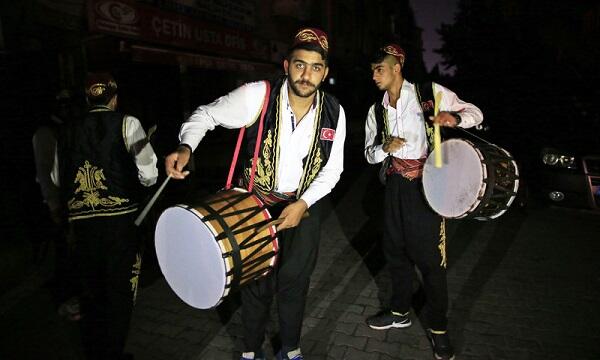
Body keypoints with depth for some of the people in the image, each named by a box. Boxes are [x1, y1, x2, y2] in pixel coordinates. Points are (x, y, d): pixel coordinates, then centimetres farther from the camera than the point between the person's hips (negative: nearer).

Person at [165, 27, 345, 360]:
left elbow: (333, 169, -3)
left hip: (304, 205, 2)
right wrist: (185, 148, -29)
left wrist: (303, 203, -16)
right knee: (257, 280, 11)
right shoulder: (256, 96, -21)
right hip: (257, 201, -2)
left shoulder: (334, 113, -11)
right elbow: (205, 115, -10)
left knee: (295, 280, 13)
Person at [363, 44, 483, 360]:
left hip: (426, 185, -5)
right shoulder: (376, 111, 9)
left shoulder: (431, 93, -4)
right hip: (395, 186, 5)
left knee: (430, 256, 1)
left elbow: (475, 113, 1)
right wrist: (385, 148, -10)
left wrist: (454, 117, -22)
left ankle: (437, 328, 22)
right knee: (395, 250, 15)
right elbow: (369, 153, 13)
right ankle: (400, 312, 37)